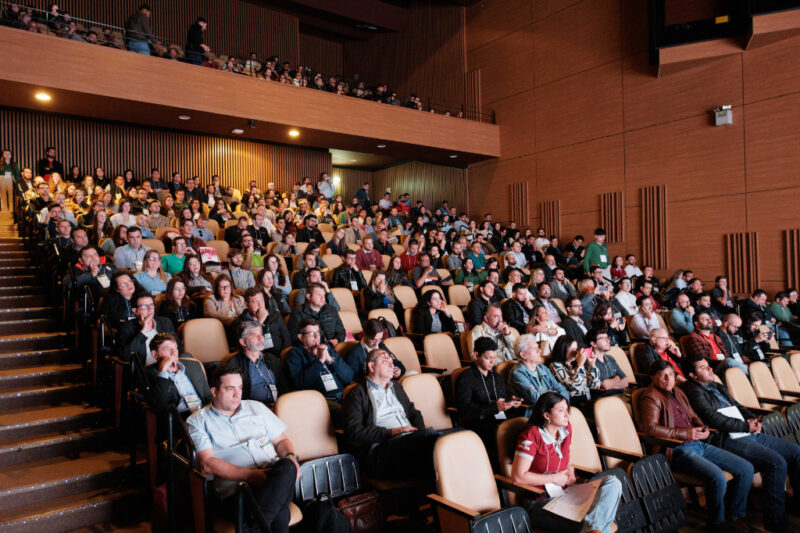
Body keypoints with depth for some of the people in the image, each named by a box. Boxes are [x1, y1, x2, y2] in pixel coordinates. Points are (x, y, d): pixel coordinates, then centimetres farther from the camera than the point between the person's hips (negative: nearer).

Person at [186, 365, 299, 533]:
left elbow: (281, 440, 25)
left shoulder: (256, 407, 25)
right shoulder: (198, 421, 12)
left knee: (287, 466, -34)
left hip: (275, 478, 5)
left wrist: (291, 457, 0)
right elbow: (206, 463, -2)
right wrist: (250, 475, -14)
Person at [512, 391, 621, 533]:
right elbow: (518, 476, -21)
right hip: (540, 503, -9)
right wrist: (554, 478, -14)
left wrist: (570, 471, 4)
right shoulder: (531, 436, -16)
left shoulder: (566, 429, 7)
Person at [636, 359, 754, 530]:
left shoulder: (677, 392, 21)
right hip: (677, 450, -9)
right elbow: (650, 427, -19)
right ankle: (716, 522, -1)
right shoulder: (650, 397, -8)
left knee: (746, 469, 2)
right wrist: (685, 433, -19)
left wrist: (702, 428, 7)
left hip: (699, 444, 9)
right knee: (717, 477, -28)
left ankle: (734, 514, 17)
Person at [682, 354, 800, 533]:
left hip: (751, 434, 10)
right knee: (777, 463, -24)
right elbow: (714, 419, -16)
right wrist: (746, 426, -11)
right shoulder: (694, 391, -7)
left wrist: (753, 420, 3)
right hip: (729, 441, -10)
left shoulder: (718, 387, 23)